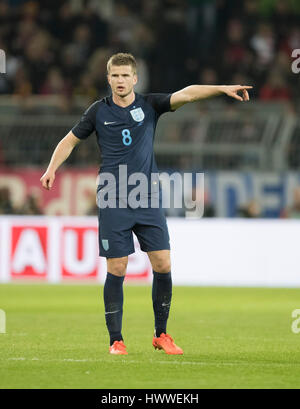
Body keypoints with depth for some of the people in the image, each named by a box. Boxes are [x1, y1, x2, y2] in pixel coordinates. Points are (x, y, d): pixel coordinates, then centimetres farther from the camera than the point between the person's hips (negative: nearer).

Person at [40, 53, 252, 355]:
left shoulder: (149, 105, 4)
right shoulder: (99, 111, 4)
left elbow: (185, 94, -10)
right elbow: (70, 140, 14)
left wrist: (222, 89, -22)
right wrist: (52, 168, 0)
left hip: (148, 200, 1)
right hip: (113, 203, -1)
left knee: (162, 265, -3)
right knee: (116, 270, -3)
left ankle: (161, 334, 13)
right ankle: (116, 340, 7)